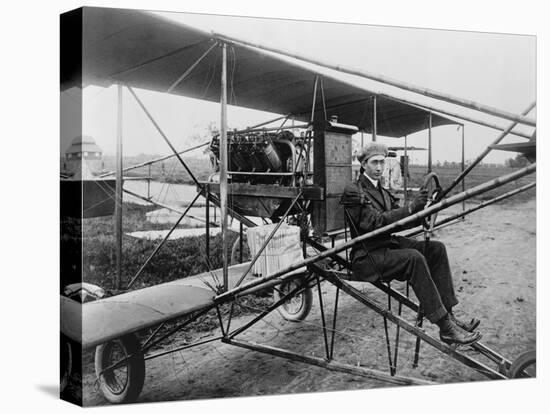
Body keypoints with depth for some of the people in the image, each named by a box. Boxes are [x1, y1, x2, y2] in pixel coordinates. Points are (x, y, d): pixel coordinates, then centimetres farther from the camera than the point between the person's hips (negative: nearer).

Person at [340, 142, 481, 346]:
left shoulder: (382, 191, 18)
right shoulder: (353, 191, -9)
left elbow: (399, 219, 10)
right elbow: (375, 222, -22)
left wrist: (420, 205, -9)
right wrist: (411, 206, -25)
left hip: (389, 243, 8)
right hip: (367, 257, -8)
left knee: (436, 248, -8)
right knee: (414, 258, -31)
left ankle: (448, 314, -9)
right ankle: (445, 328, -28)